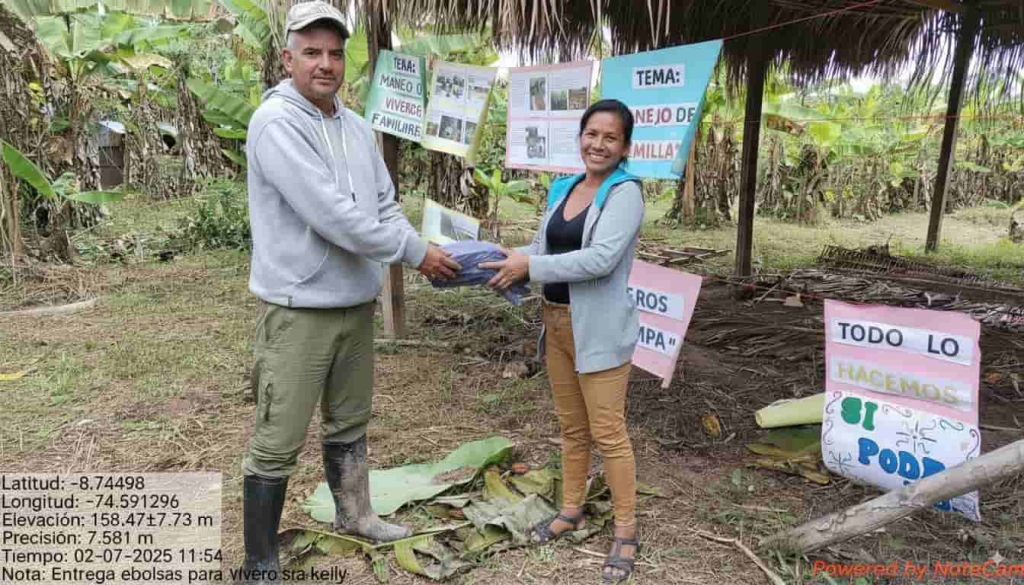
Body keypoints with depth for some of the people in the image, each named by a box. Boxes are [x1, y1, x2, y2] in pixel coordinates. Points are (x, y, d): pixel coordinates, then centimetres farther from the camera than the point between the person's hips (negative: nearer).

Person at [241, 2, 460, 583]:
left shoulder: (359, 128, 9)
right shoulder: (276, 123, -15)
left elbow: (385, 206, 10)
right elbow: (331, 214, -25)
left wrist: (421, 252, -8)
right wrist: (415, 251, -18)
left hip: (357, 302, 8)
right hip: (300, 309, -7)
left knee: (350, 422, 22)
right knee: (278, 442, 2)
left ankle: (354, 514, 42)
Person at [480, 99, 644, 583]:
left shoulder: (625, 192, -12)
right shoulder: (561, 189, 10)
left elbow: (600, 259, -23)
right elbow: (543, 247, 13)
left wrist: (530, 266, -21)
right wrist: (508, 258, -6)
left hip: (599, 329, -7)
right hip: (556, 323, 7)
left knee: (608, 430, 1)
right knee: (571, 426, 18)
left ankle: (626, 532, 17)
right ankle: (571, 510, 35)